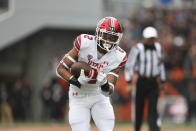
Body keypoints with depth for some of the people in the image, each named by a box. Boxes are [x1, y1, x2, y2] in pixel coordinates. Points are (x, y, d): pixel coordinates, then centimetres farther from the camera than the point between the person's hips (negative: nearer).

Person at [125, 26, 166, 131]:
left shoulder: (158, 48, 7)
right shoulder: (137, 49, -8)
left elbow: (160, 65, 18)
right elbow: (129, 65, -9)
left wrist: (162, 81, 18)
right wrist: (129, 82, -15)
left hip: (153, 83, 3)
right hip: (140, 82, -3)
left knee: (153, 109, -5)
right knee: (138, 108, 4)